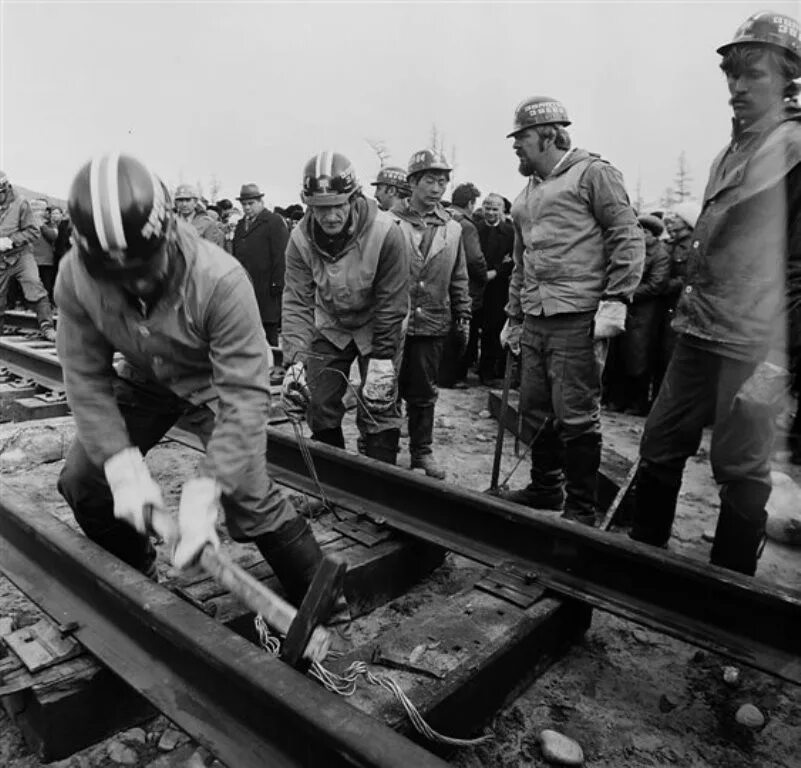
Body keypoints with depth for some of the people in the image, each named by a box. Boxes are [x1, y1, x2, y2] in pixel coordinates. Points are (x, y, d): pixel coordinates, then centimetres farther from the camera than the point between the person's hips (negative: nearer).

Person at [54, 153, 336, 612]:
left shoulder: (221, 280, -38)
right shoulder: (75, 278, -24)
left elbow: (245, 394, -38)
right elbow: (86, 378, -18)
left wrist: (206, 490, -43)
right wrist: (123, 467, -29)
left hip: (215, 382, -4)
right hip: (143, 383, 5)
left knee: (251, 497, -16)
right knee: (81, 480, 3)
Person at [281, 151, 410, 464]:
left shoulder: (386, 232, -27)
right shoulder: (300, 239, -18)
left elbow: (392, 302, -20)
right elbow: (297, 302, -19)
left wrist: (381, 358, -20)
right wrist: (296, 359, -31)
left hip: (376, 328, -3)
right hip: (329, 327, 3)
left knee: (379, 407, -7)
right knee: (319, 406, 4)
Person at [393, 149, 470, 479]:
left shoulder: (452, 228, 8)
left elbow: (459, 278, 14)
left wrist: (463, 316, 11)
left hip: (432, 324, 3)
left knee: (424, 393, 11)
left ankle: (422, 452, 24)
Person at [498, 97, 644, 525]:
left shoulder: (592, 174, 0)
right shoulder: (526, 196, 21)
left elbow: (628, 237, -6)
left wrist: (615, 301, -15)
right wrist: (513, 316, 24)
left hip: (578, 318, -7)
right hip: (535, 320, 7)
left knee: (576, 416, -3)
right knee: (536, 410, 12)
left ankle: (581, 509, 10)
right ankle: (545, 487, 30)